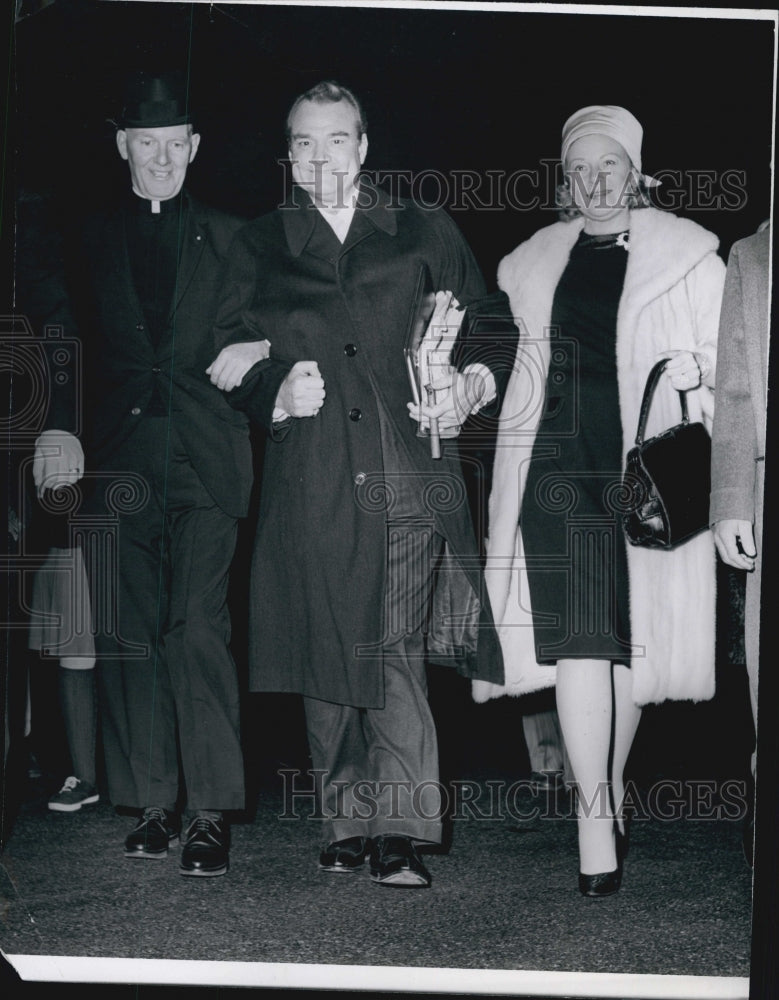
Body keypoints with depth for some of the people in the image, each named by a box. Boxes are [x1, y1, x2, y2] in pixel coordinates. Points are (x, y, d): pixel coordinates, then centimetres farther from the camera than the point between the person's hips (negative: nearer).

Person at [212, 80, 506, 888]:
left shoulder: (425, 236, 12)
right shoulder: (258, 248, 14)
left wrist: (468, 383, -6)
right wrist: (276, 391, -7)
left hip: (411, 471, -1)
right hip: (310, 482, 1)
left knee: (399, 650, -10)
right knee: (329, 654, 3)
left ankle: (399, 829, -7)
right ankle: (347, 822, 14)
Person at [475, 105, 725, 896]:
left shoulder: (686, 254, 6)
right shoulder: (531, 263, 15)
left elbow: (727, 354, 7)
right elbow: (508, 368, 22)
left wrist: (693, 368, -9)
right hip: (559, 469, 1)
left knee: (631, 641, 6)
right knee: (577, 641, -10)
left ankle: (604, 794, 26)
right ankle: (598, 819, -6)